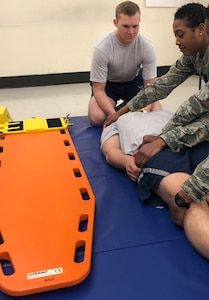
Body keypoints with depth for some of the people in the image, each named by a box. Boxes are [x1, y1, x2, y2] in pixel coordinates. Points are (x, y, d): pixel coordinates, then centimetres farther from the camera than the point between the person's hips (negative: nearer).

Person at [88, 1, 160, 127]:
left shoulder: (147, 47, -22)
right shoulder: (102, 48, -29)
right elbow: (99, 90, -25)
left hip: (133, 81, 2)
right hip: (107, 84, -2)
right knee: (97, 118, -28)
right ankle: (116, 109, 7)